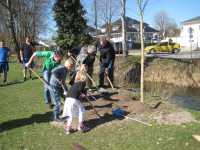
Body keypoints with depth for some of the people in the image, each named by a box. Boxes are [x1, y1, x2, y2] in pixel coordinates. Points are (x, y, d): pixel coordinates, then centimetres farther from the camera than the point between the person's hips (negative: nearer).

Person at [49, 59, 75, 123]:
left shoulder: (65, 71, 11)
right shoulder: (62, 68, -19)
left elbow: (63, 82, 15)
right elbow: (53, 71, -37)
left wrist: (67, 90, 12)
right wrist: (58, 78, -25)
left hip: (59, 87, 10)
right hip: (54, 87, -10)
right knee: (58, 103, -3)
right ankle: (56, 117, 14)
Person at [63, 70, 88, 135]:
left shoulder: (76, 83, 25)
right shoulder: (83, 82, 3)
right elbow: (80, 89, -14)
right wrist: (85, 91, 4)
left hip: (67, 99, 7)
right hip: (74, 100, -7)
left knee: (71, 115, 18)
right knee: (81, 112, 14)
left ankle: (68, 129, 21)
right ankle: (81, 126, 16)